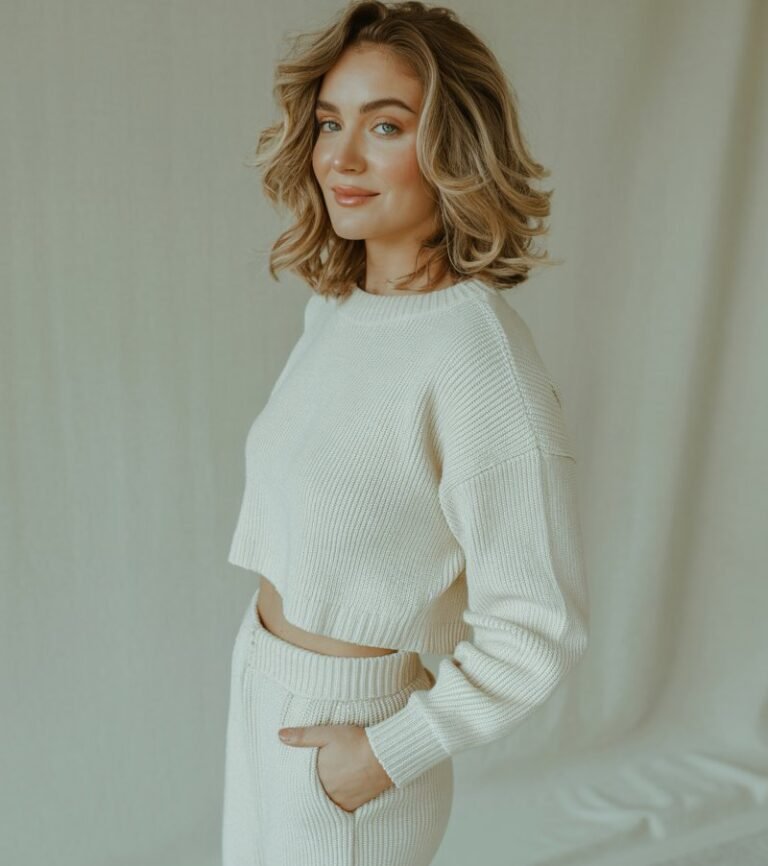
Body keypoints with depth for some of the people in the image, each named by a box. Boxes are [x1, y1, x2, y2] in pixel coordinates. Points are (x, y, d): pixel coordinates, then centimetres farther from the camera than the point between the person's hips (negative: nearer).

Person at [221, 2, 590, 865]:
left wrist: (385, 756, -15)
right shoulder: (335, 306, -2)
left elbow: (538, 630, -22)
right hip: (259, 686, 7)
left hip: (346, 729, -7)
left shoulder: (482, 357, -27)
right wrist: (262, 649, 14)